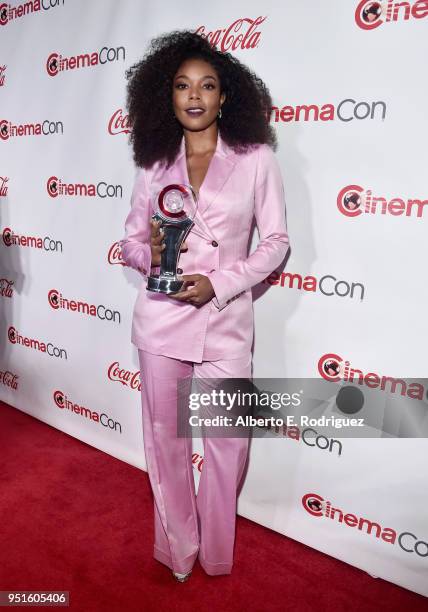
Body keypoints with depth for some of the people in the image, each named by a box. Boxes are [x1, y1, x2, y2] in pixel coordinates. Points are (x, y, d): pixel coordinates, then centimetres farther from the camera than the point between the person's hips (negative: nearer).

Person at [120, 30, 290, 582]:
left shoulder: (256, 159, -1)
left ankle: (217, 554, 35)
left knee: (227, 442, 7)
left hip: (226, 320, -2)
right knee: (164, 437, 12)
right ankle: (177, 549, 36)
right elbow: (130, 241, 10)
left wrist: (218, 283, -13)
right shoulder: (155, 165, 6)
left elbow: (276, 241, -1)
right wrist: (150, 254, -13)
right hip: (161, 319, 2)